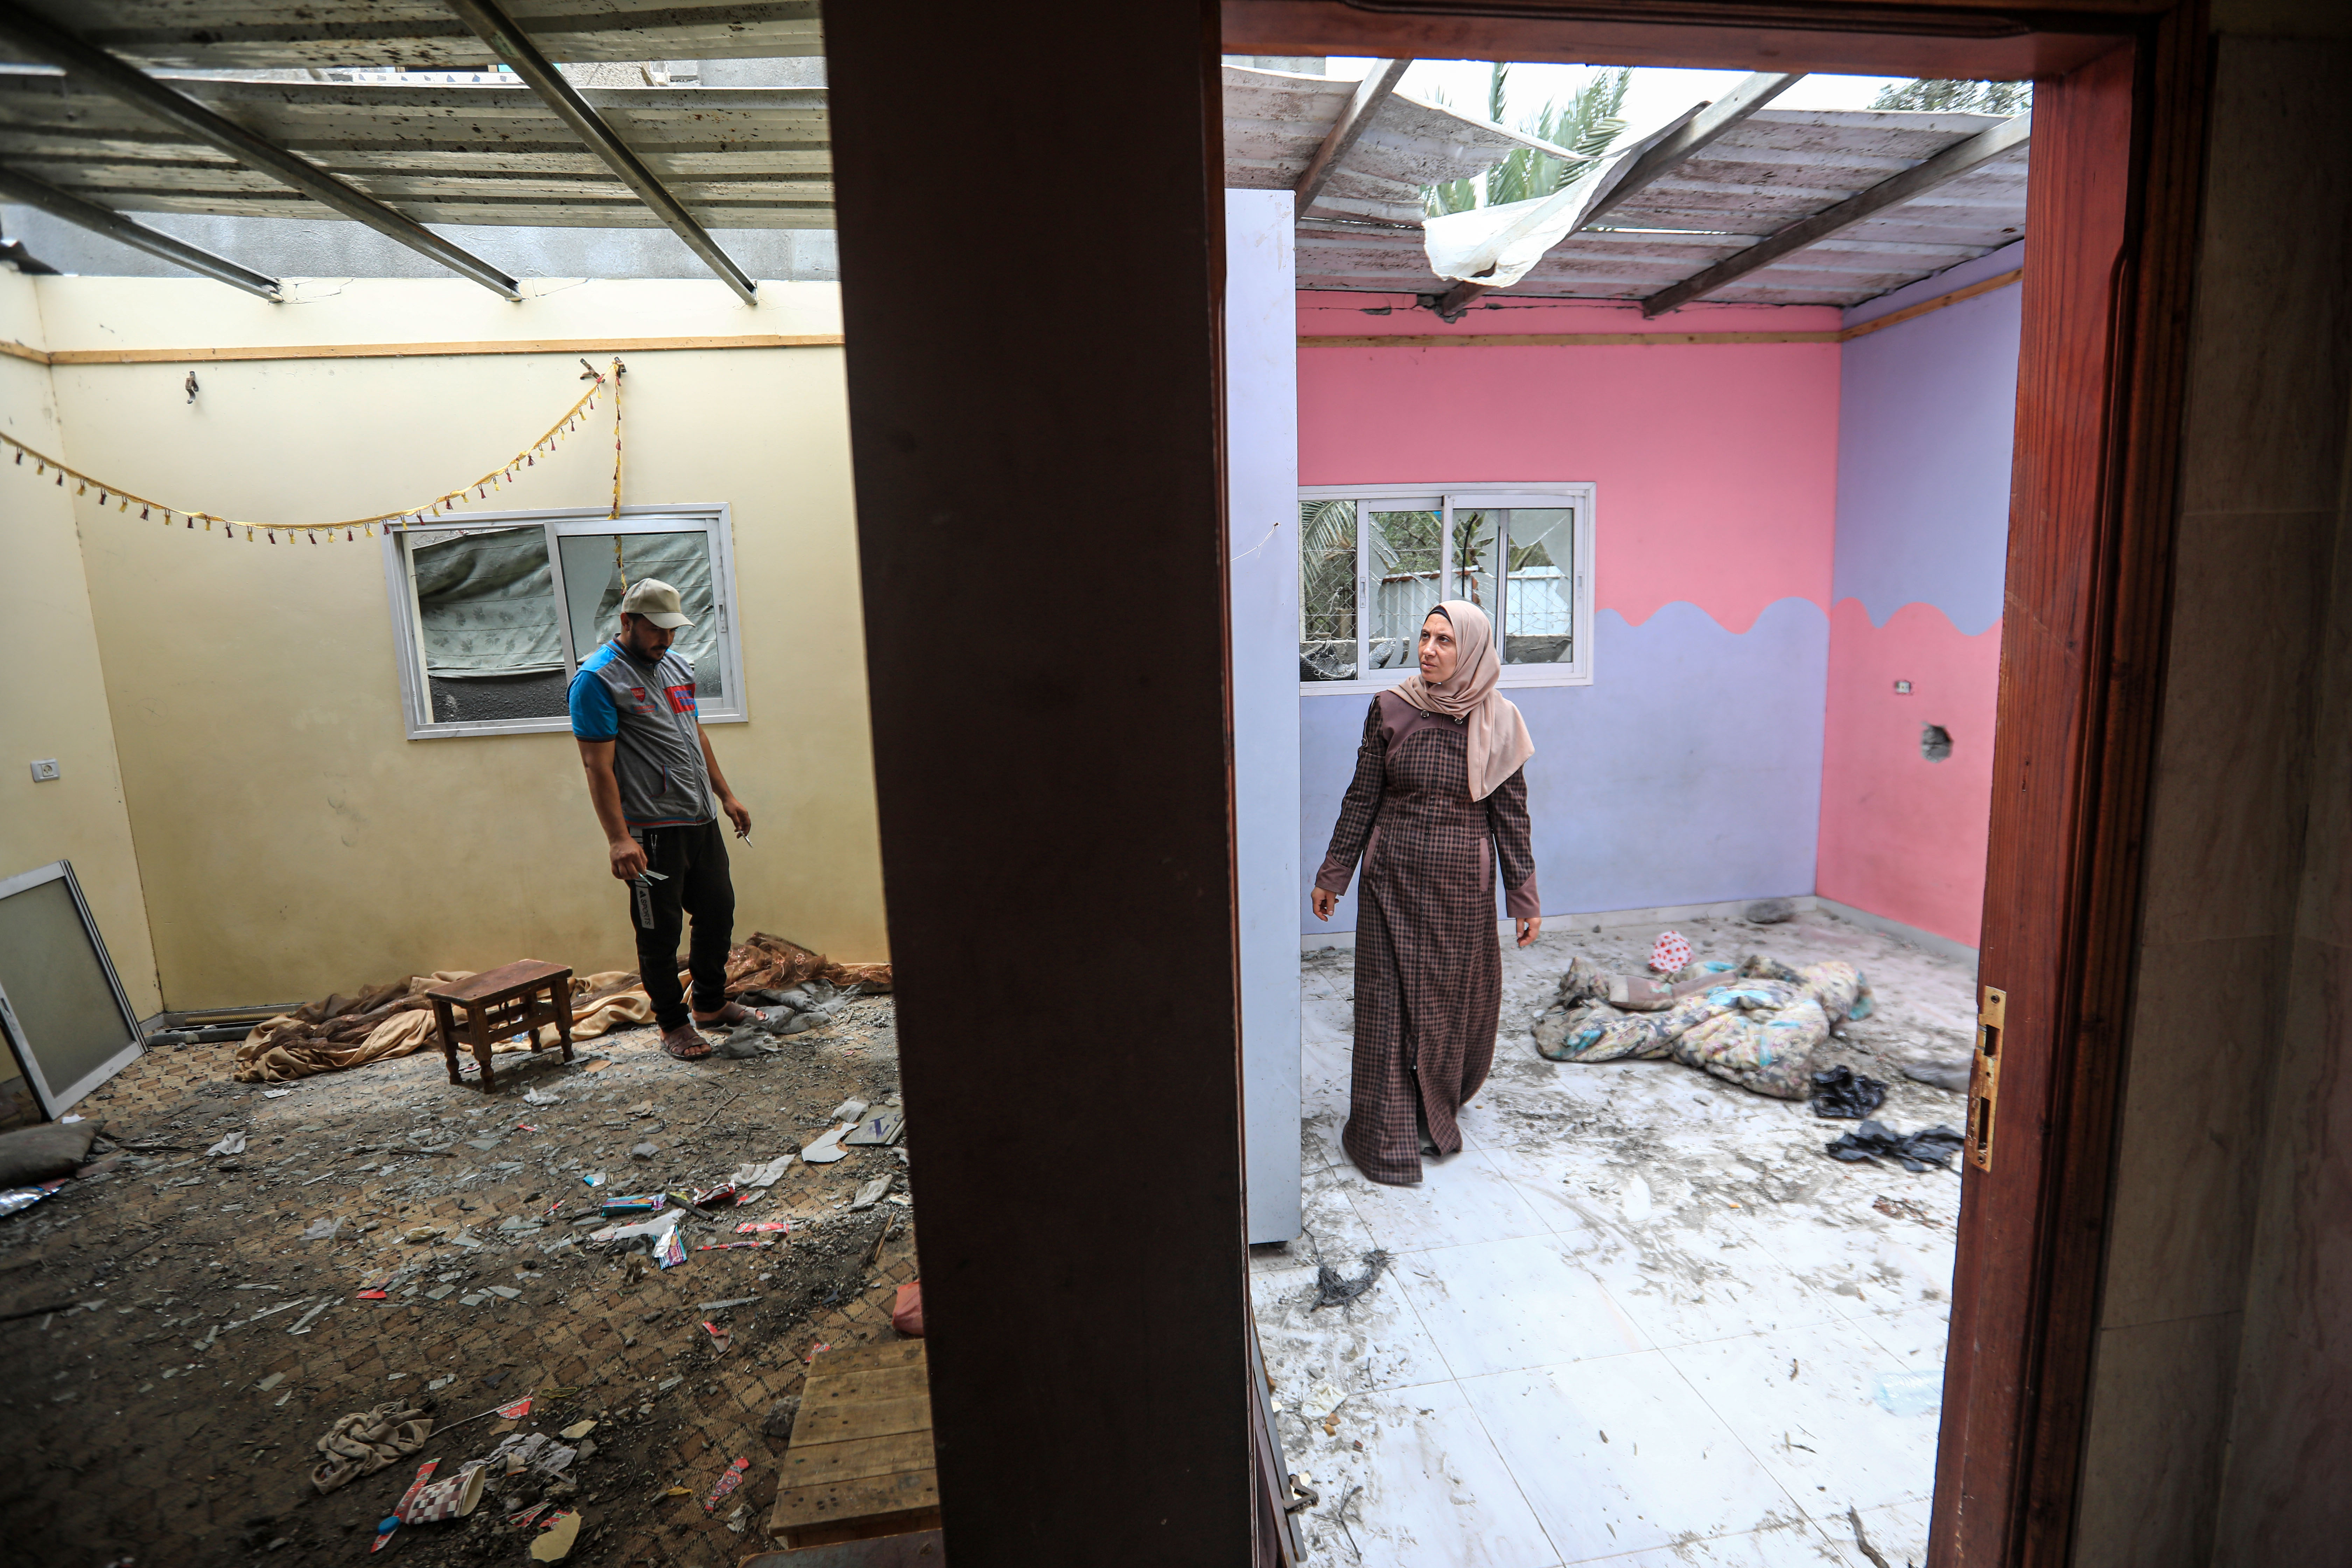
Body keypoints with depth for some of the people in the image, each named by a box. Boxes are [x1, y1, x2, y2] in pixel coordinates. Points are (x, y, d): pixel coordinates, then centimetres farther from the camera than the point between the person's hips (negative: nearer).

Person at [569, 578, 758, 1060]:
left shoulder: (677, 665, 14)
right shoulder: (597, 680, -10)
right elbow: (598, 766, -15)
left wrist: (726, 795, 20)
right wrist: (618, 839, -21)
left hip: (702, 820, 8)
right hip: (651, 830, -8)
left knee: (718, 912, 15)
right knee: (660, 932, 4)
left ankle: (711, 1003, 33)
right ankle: (673, 1024, 19)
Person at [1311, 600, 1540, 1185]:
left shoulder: (1498, 722, -3)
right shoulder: (1390, 710, -4)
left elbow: (1511, 814, 1)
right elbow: (1361, 799, 0)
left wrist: (1524, 899, 1)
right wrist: (1332, 876, 2)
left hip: (1463, 886, 1)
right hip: (1394, 881, -1)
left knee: (1459, 1003, 12)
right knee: (1390, 1004, 3)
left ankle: (1437, 1113, 37)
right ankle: (1389, 1139, 17)